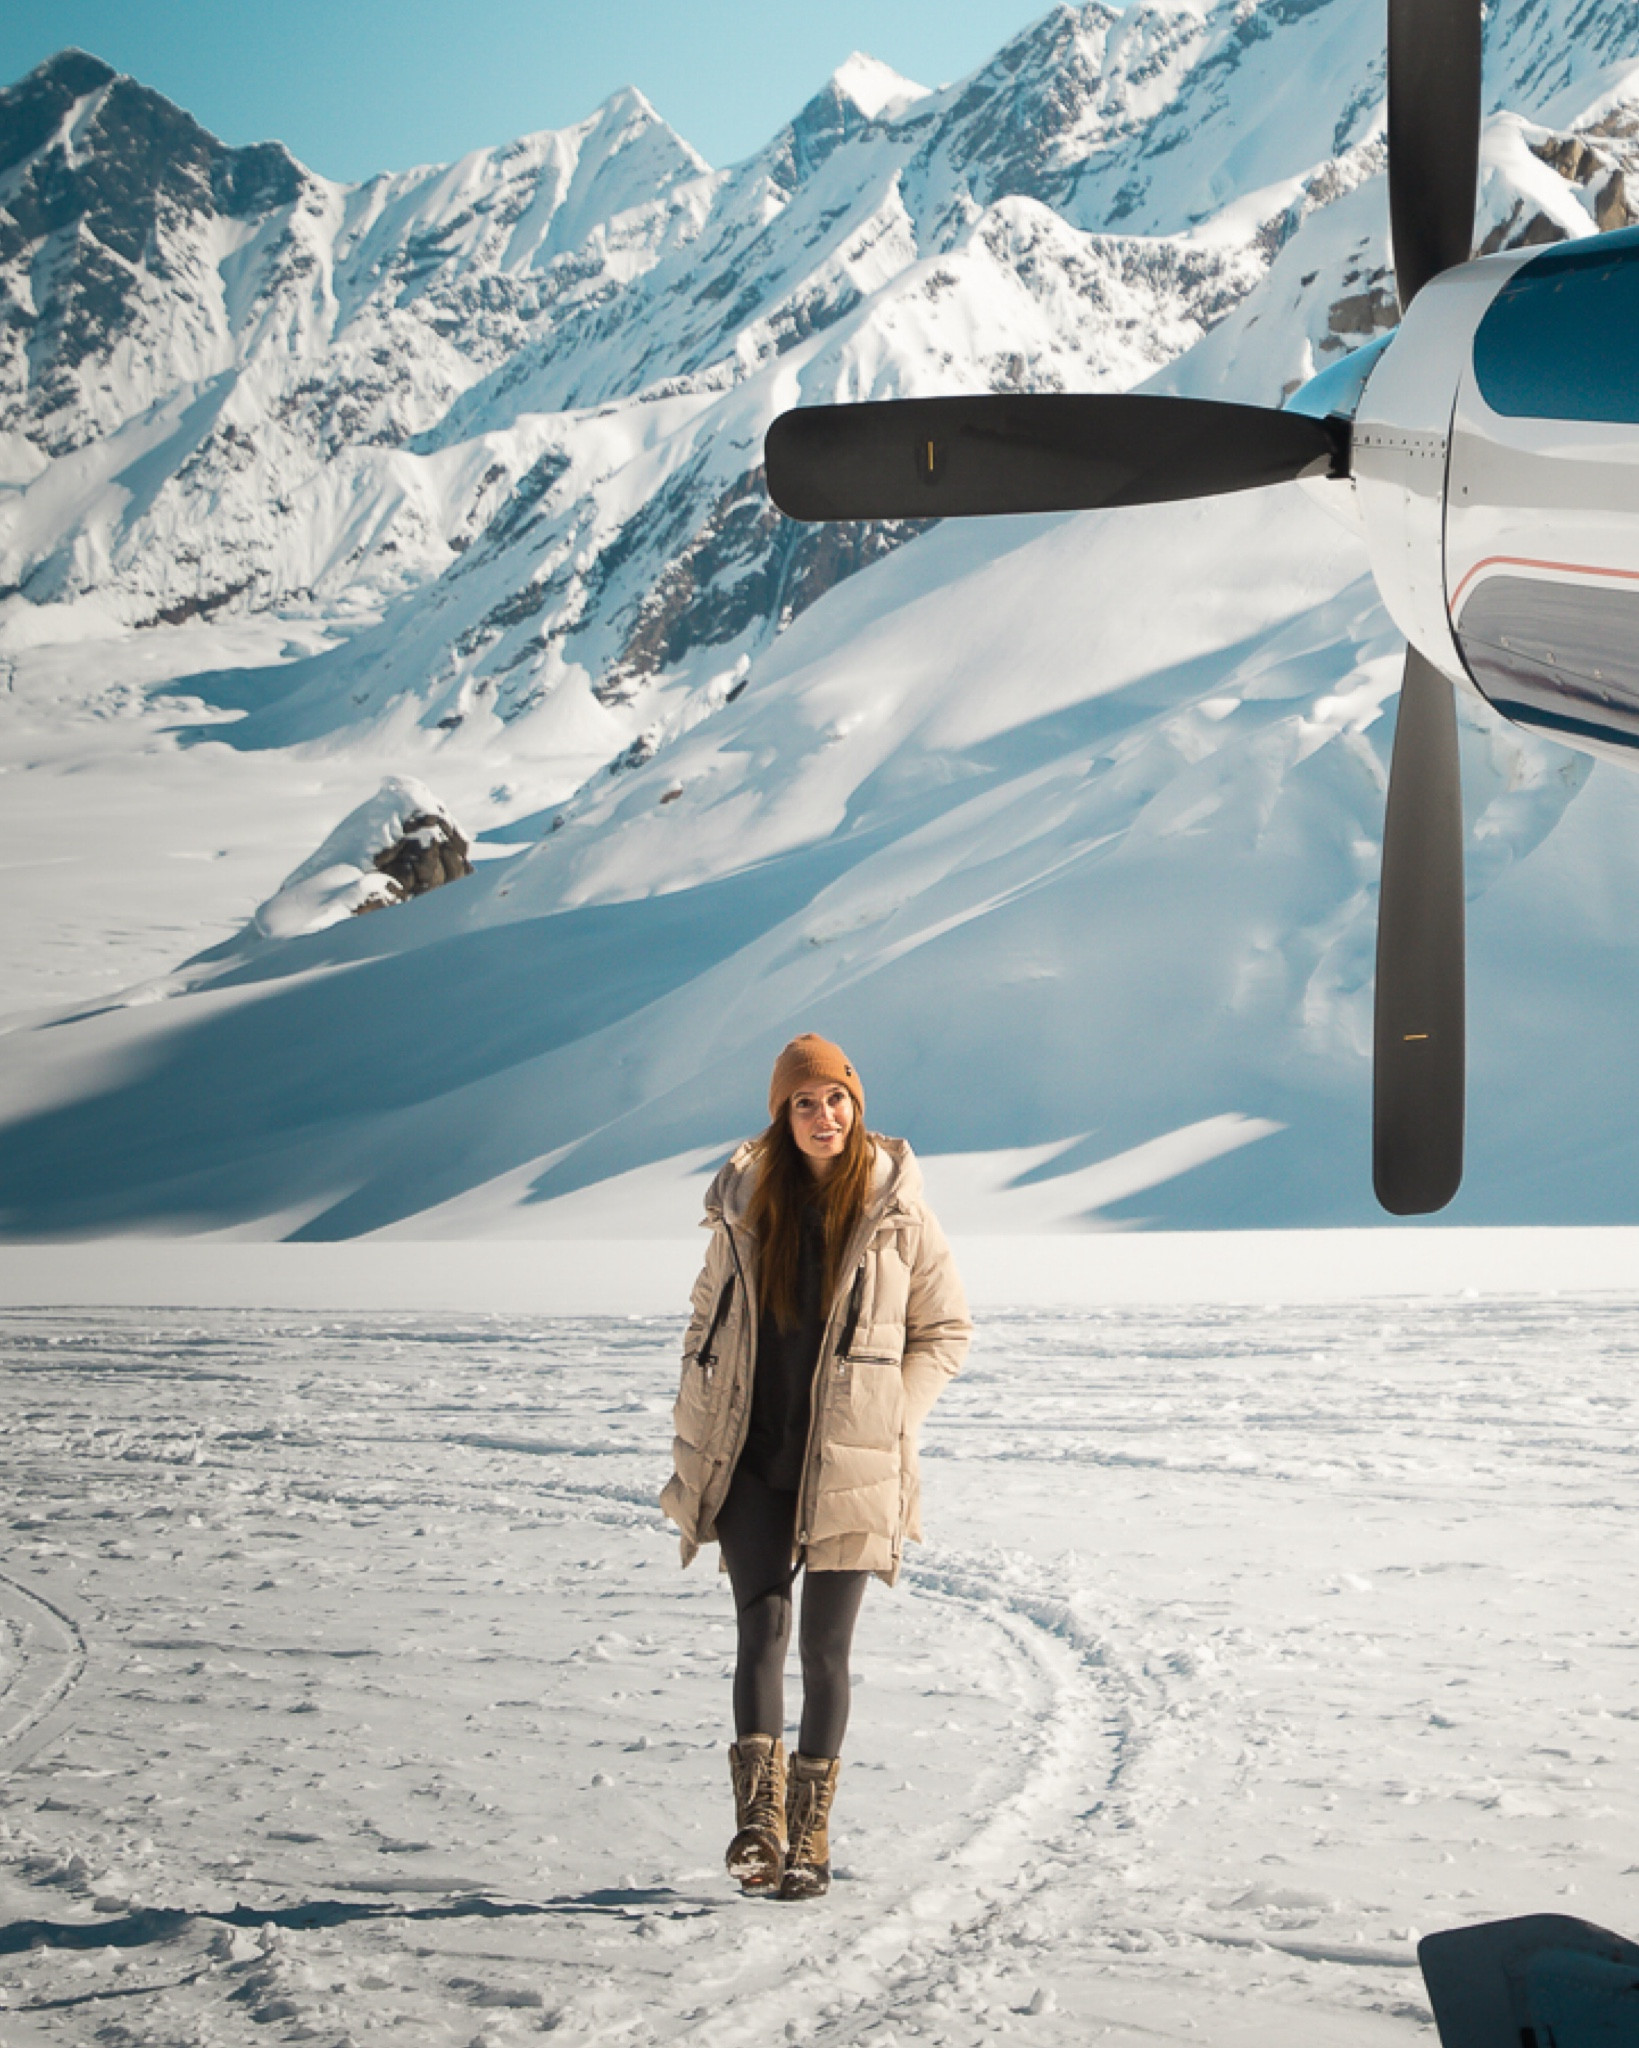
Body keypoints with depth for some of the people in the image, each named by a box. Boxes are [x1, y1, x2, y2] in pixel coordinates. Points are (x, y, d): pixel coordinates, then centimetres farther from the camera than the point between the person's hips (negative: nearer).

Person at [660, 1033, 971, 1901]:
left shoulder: (896, 1211, -2)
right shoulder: (746, 1207, 5)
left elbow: (947, 1331, 6)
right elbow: (707, 1322, 15)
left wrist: (887, 1418, -4)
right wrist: (692, 1442, 7)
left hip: (847, 1470, -1)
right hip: (751, 1461, 1)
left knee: (825, 1644, 2)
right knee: (762, 1622, -10)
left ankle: (810, 1834, 11)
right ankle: (758, 1819, -12)